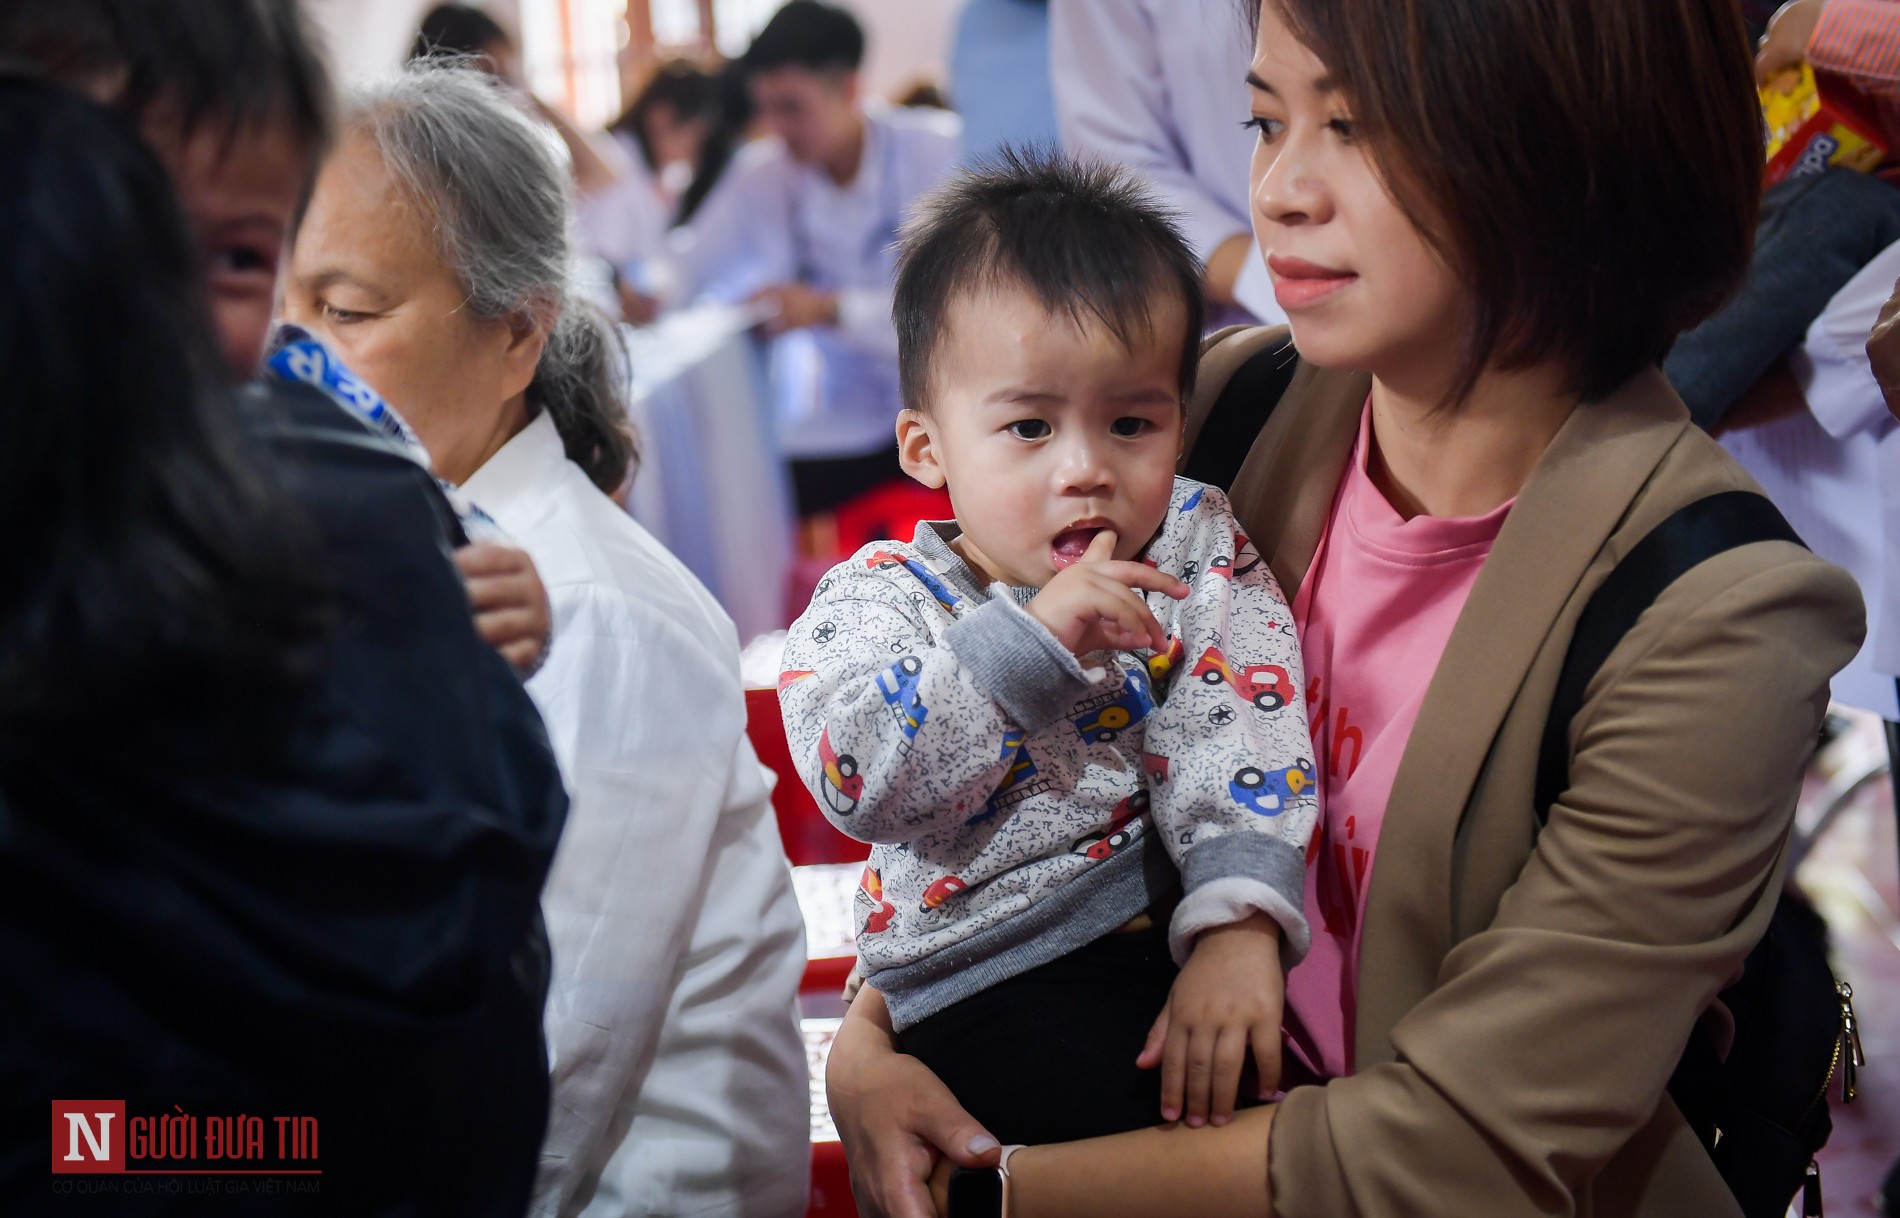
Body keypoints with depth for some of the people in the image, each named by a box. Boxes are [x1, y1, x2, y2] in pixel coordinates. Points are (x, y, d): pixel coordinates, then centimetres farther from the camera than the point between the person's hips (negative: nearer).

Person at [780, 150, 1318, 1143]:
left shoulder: (1197, 553, 5)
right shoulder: (886, 597, -2)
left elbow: (1240, 755, -8)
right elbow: (859, 779, -21)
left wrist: (1241, 924, -25)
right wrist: (1028, 638, -26)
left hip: (1174, 933, 4)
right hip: (987, 978, -4)